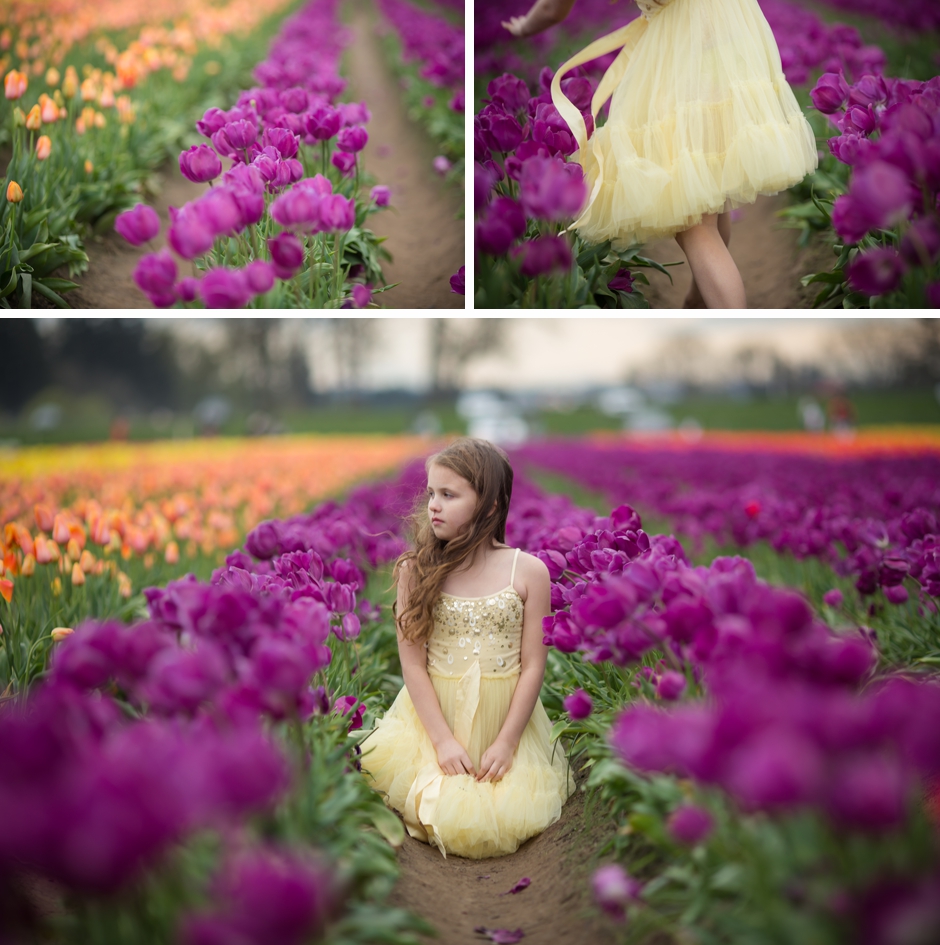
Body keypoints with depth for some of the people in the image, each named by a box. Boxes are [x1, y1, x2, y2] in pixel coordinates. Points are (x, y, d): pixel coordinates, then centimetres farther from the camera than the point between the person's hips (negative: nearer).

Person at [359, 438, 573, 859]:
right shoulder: (416, 569, -5)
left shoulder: (529, 571, -6)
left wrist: (505, 742, -11)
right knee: (448, 821, -16)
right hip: (435, 715, 0)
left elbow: (533, 665, -5)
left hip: (506, 718, 0)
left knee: (507, 821, -13)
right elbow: (412, 661, -6)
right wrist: (443, 740, -13)